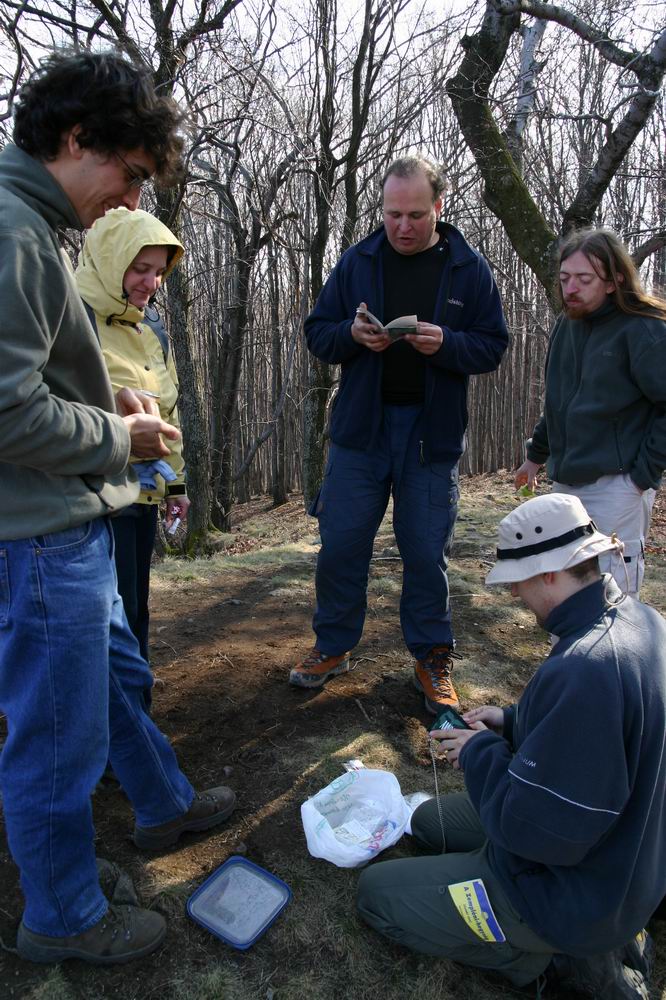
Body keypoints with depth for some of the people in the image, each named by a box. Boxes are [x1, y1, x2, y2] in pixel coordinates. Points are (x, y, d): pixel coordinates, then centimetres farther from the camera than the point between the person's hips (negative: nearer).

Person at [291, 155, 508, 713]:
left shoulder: (469, 268, 2)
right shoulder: (358, 261, 5)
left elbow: (492, 347, 1)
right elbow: (317, 332, 7)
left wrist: (444, 343, -19)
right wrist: (352, 334, -15)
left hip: (433, 432, -1)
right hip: (361, 424, 2)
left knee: (426, 552, 6)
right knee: (341, 542, 5)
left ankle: (432, 660, 23)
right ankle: (334, 647, 25)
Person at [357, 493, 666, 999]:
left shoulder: (582, 670, -37)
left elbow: (539, 832, -31)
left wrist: (480, 751, -15)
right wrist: (512, 722, 4)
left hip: (571, 893, -9)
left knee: (375, 891, 4)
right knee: (429, 818, 25)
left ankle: (561, 958, 2)